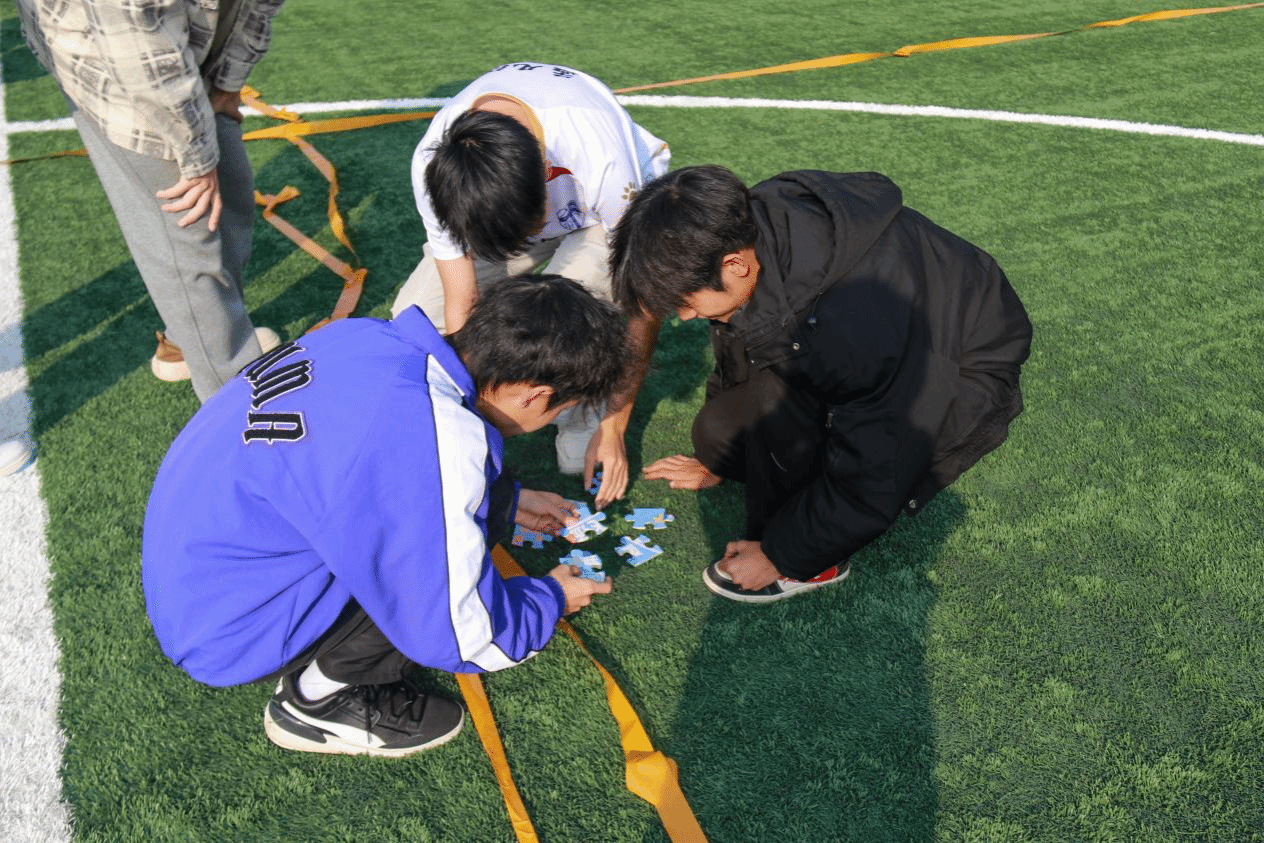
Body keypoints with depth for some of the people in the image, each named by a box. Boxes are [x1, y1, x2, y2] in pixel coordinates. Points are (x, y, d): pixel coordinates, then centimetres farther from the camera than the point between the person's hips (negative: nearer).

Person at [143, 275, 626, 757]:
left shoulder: (375, 338, -6)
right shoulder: (439, 441, -31)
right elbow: (461, 638, -21)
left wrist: (511, 500, 20)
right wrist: (551, 599, 0)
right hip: (231, 631, -8)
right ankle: (317, 700, 1)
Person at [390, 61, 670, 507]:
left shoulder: (602, 161, -42)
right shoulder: (434, 165, -33)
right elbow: (460, 306, -24)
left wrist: (614, 426, -26)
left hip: (604, 210, -3)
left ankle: (588, 426, -5)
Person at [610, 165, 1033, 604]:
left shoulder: (858, 323, -41)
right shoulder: (748, 227, -17)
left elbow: (871, 481, -29)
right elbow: (735, 362, 3)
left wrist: (779, 555, -15)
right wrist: (715, 462, 16)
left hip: (963, 382, -7)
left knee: (778, 392, -33)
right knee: (717, 428, -6)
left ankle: (808, 560, -11)